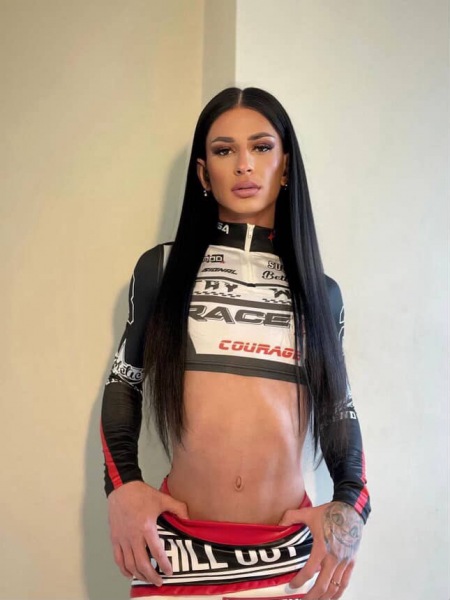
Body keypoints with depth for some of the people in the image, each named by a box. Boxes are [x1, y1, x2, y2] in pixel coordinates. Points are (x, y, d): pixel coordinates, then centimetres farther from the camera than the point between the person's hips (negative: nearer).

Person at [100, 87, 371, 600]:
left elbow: (338, 408, 13)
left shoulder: (321, 291, 8)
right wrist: (121, 485, -5)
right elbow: (124, 384, 9)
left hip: (290, 552, 2)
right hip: (178, 545, -1)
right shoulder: (161, 268, 4)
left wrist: (351, 503, -2)